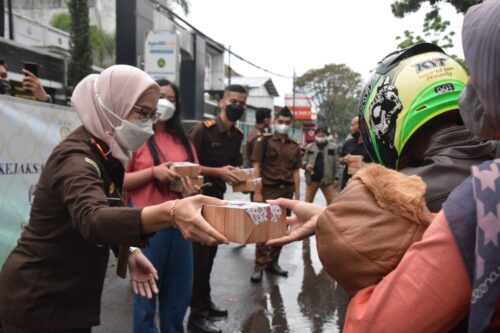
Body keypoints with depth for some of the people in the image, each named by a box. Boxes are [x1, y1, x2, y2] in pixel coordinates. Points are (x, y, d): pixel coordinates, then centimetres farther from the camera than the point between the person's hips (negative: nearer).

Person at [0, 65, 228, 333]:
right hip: (38, 304, -8)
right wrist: (169, 212, -62)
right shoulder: (76, 158, -25)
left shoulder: (104, 152, 3)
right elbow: (92, 220, -45)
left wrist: (129, 251, -2)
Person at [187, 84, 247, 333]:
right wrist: (218, 172, -24)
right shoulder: (203, 129, -16)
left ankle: (205, 303, 31)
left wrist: (237, 175, -3)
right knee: (199, 256, -4)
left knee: (210, 254, 17)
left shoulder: (237, 135, 6)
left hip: (218, 197, 8)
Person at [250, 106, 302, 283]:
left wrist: (297, 195, 6)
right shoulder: (264, 141, 0)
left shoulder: (294, 146, 10)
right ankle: (259, 266, 1)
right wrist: (257, 192, -11)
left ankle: (272, 262, 22)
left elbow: (296, 172, 11)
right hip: (268, 189, -4)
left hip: (286, 191, 4)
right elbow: (257, 167, -4)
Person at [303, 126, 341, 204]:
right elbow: (304, 161, 9)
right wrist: (306, 165, -14)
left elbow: (336, 163, 3)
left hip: (327, 180, -1)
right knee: (307, 201, 8)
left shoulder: (333, 147, 5)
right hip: (312, 179, 1)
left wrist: (336, 178, -3)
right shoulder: (309, 147, 8)